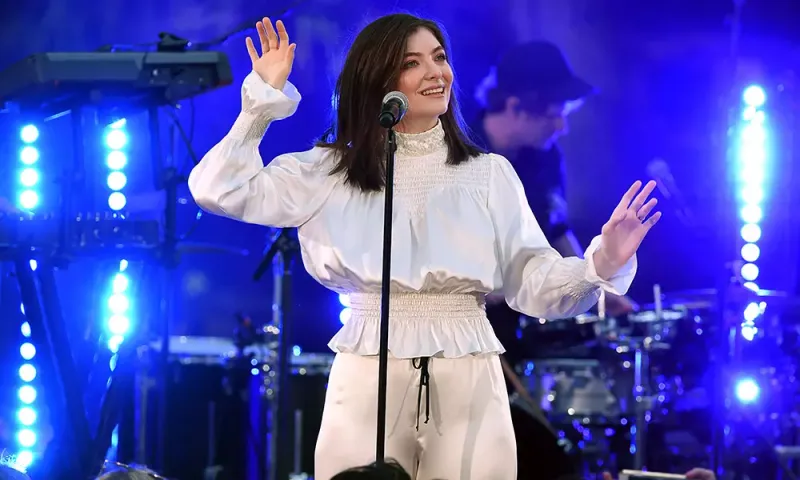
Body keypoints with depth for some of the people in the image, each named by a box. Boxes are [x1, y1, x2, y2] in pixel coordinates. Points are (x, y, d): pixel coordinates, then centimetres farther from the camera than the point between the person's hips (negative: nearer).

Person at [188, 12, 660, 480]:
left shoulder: (490, 173, 8)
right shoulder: (331, 172, 6)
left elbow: (533, 283, 3)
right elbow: (220, 190, 1)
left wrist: (602, 263, -15)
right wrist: (266, 96, -1)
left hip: (469, 380, 1)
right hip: (367, 377, -1)